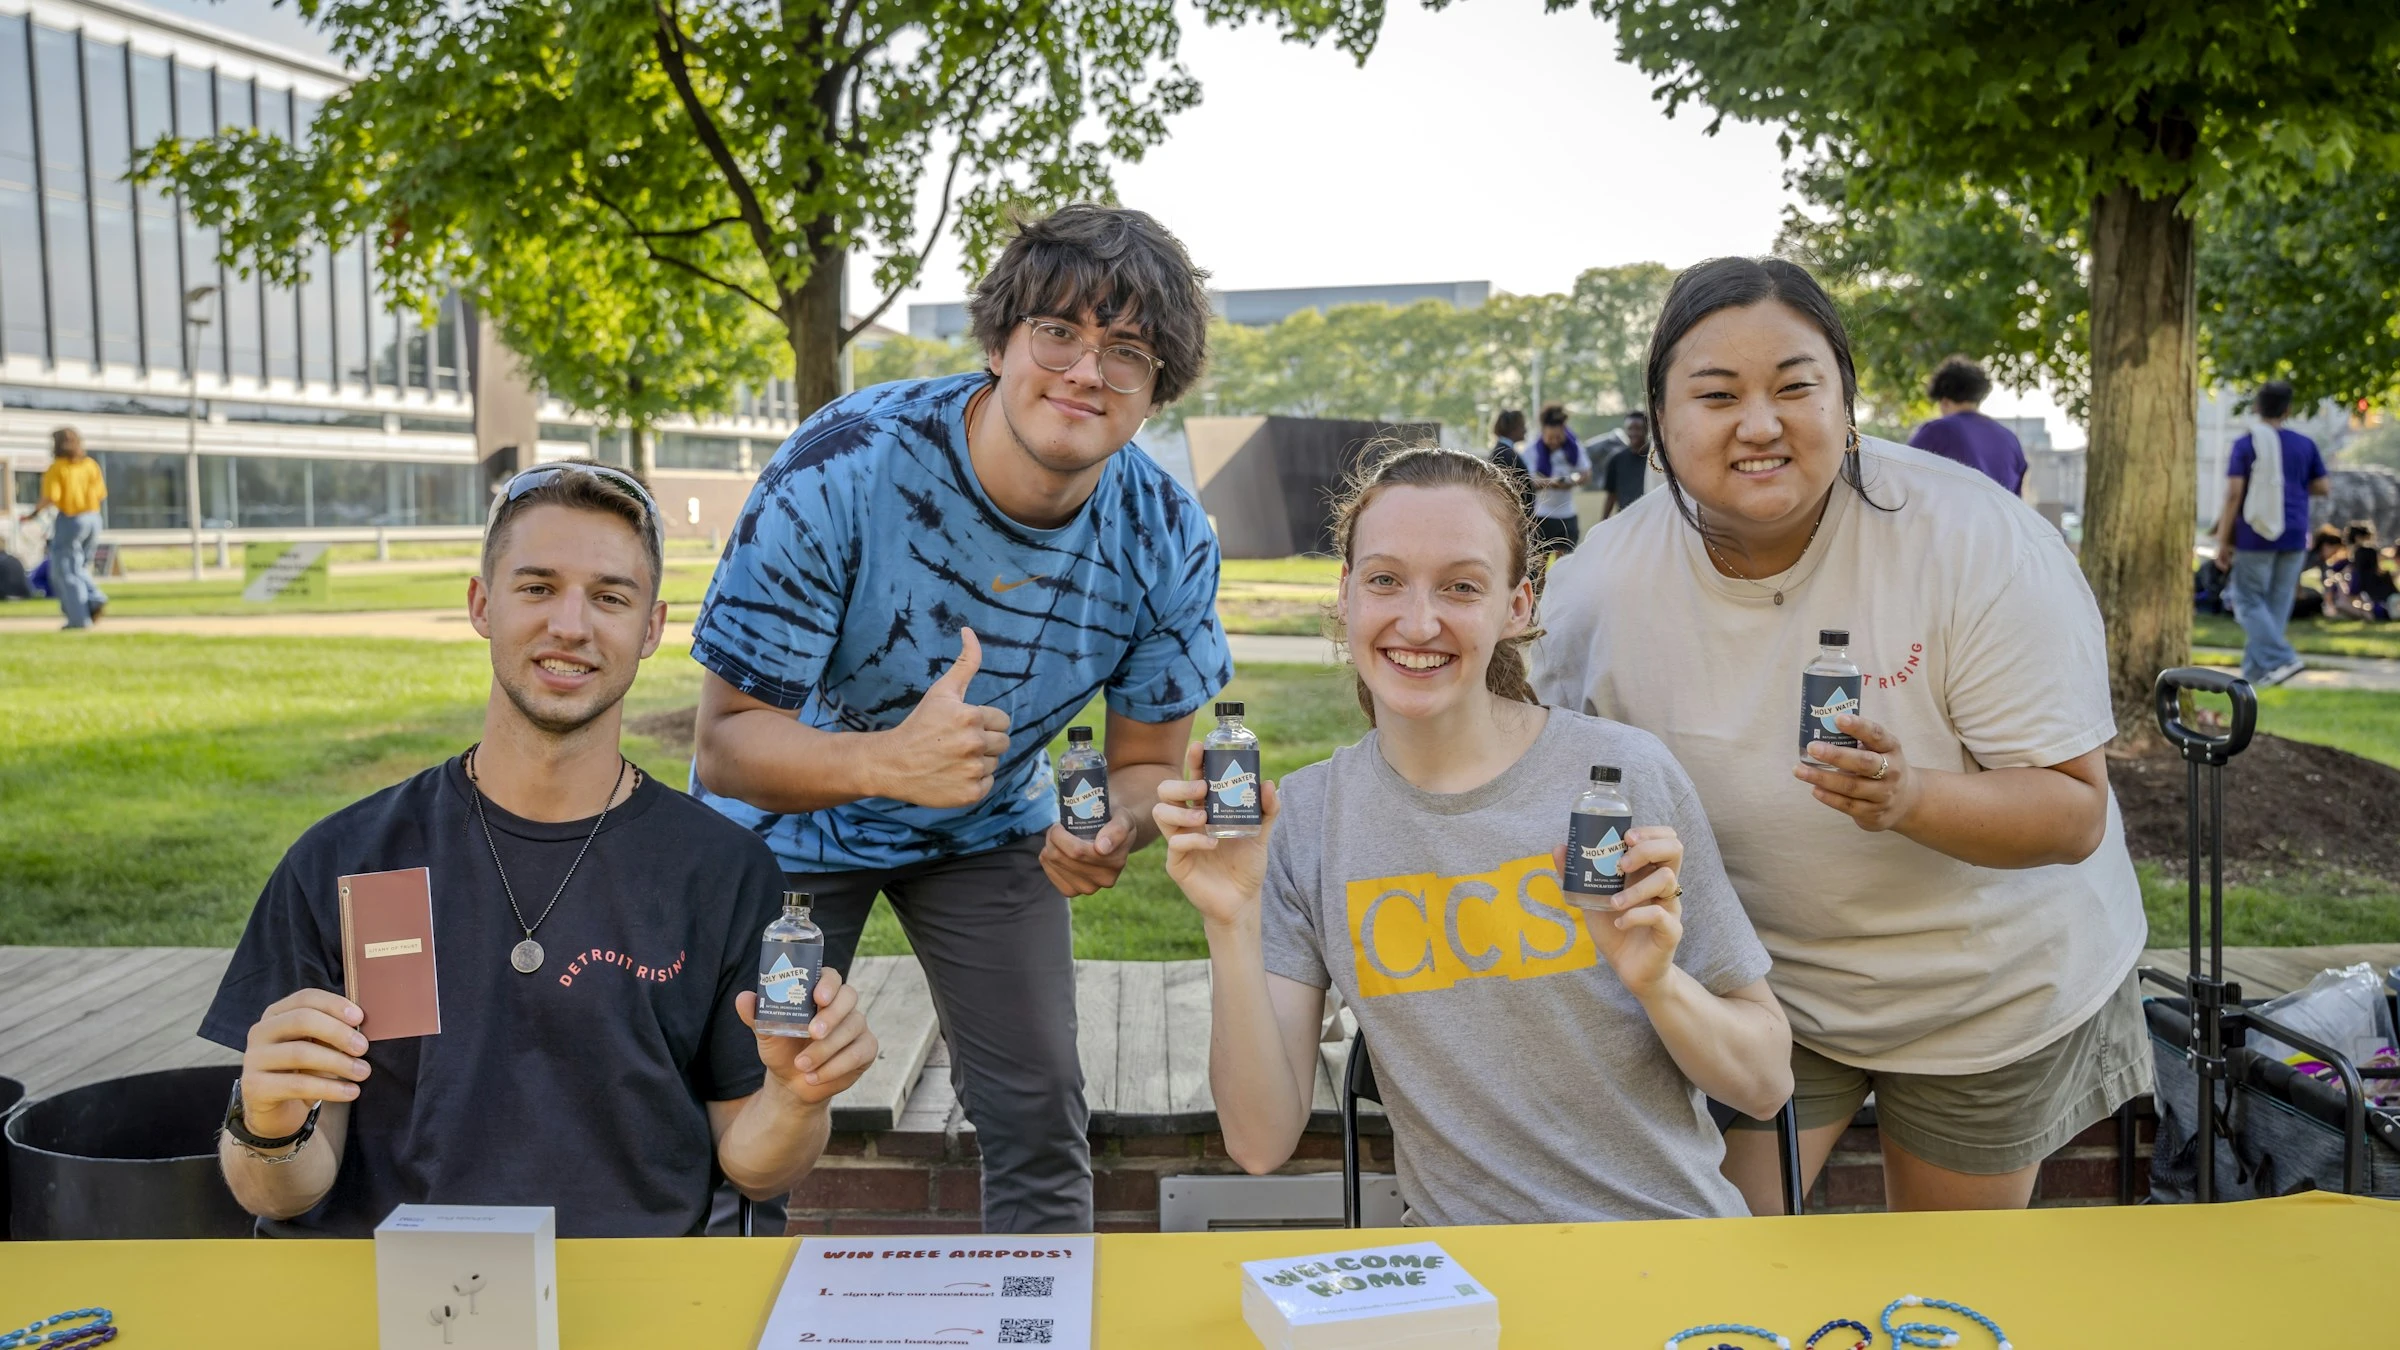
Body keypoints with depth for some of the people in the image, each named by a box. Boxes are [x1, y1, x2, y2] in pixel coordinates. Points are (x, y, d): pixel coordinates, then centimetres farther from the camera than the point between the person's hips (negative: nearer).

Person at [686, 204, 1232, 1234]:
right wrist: (887, 760, -50)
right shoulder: (843, 468, -31)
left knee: (1040, 1115, 1)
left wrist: (1117, 833, -32)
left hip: (989, 822, 3)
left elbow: (1149, 764, -7)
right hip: (792, 816, -2)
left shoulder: (1166, 540, -19)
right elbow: (726, 741, -29)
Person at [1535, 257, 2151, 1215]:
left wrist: (1910, 797, -42)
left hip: (1991, 988, -1)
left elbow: (2076, 813, -24)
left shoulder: (1977, 542, -25)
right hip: (1755, 982, 1)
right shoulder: (1602, 590, -19)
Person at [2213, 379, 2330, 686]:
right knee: (2277, 603, 8)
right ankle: (2255, 672, 10)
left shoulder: (2245, 444, -5)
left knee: (2249, 602, 3)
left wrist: (2223, 540, -7)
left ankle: (2282, 659, -13)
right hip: (2293, 537, 4)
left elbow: (2233, 493, -10)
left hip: (2254, 535, -3)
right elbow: (2323, 487, 7)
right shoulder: (2305, 445, 4)